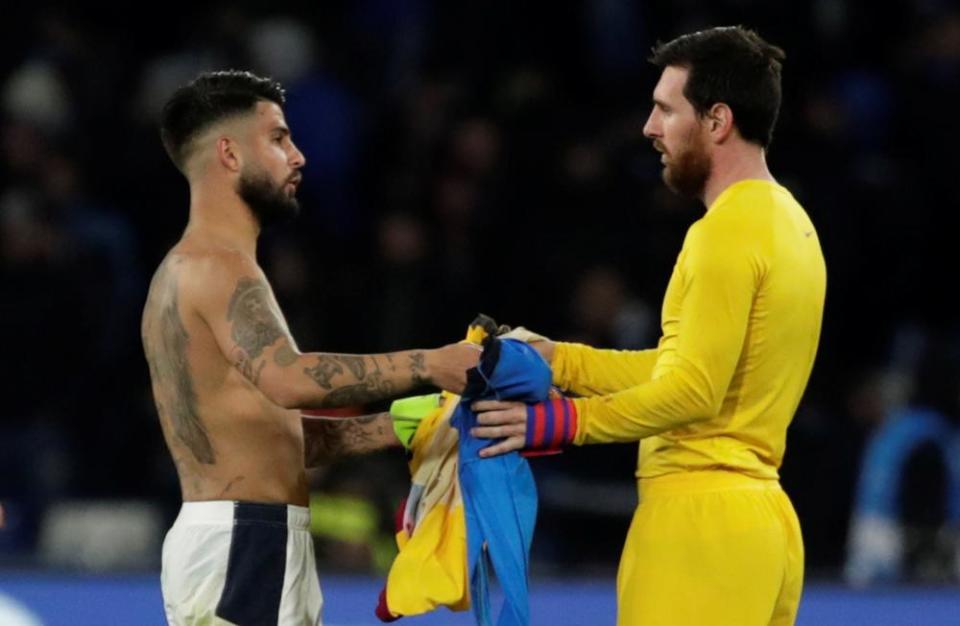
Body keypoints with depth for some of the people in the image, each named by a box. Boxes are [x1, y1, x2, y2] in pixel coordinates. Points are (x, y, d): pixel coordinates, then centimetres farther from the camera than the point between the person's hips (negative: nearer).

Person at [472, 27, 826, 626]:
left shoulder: (728, 232, -14)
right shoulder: (787, 222, 15)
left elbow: (692, 390, -19)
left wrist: (561, 422, -16)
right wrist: (555, 358, 15)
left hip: (700, 525, -10)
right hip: (764, 522, 10)